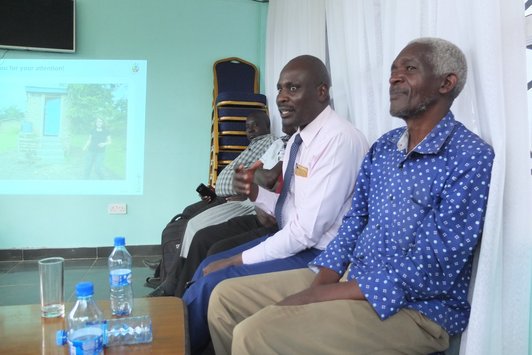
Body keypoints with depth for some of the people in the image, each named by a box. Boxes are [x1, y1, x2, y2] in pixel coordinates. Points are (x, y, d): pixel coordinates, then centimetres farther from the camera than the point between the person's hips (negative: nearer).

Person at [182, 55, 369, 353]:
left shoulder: (340, 140, -23)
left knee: (213, 282, -13)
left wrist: (239, 259, -16)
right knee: (208, 266, 8)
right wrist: (256, 193, -8)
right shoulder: (298, 139, 7)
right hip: (292, 240, 9)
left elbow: (308, 230, -25)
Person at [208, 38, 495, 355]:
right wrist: (319, 283, -6)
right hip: (348, 278, 8)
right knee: (227, 297, 4)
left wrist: (327, 294, -20)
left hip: (416, 309, -7)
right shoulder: (383, 147, 11)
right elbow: (355, 220, 12)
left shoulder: (471, 158, -14)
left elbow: (437, 268, -20)